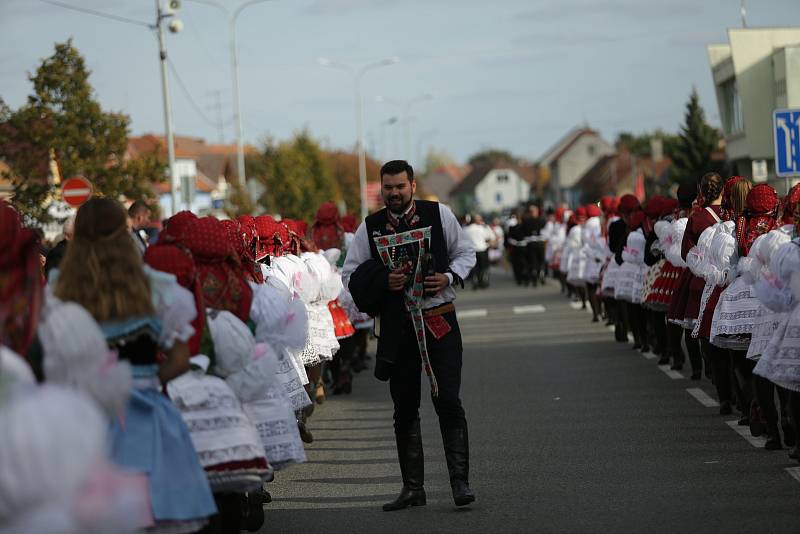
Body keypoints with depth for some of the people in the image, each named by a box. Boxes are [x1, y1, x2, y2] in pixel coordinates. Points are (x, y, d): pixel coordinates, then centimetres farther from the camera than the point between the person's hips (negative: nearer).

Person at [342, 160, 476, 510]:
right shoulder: (370, 228, 4)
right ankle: (412, 488, 16)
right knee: (405, 407, 8)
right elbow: (351, 274, 7)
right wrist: (383, 281, -11)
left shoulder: (438, 214, 1)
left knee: (448, 400, -10)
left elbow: (466, 252, 11)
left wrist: (450, 277, -8)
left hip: (440, 321, -2)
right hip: (397, 326, 2)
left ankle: (460, 481, -4)